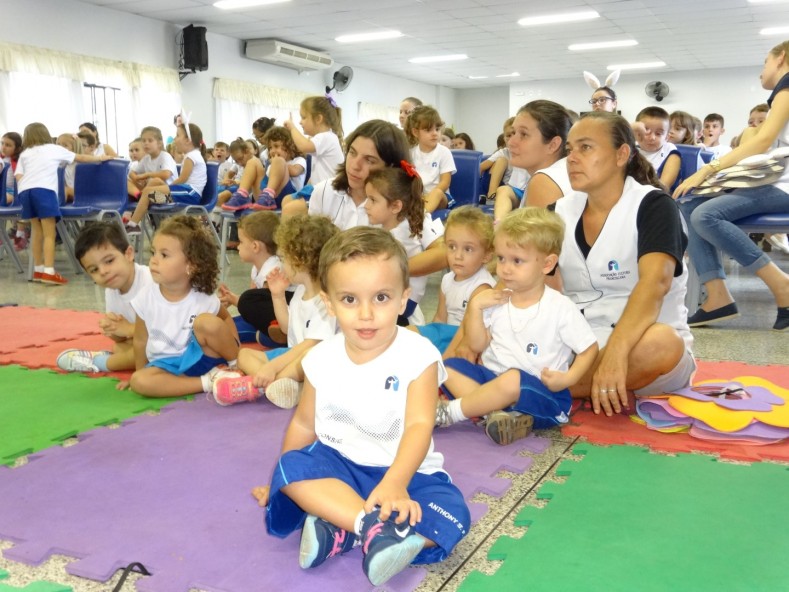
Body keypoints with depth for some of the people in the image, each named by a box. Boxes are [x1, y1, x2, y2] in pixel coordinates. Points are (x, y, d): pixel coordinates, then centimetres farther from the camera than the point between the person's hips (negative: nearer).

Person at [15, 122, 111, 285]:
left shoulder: (24, 154, 27)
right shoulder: (54, 149, 21)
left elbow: (18, 176, 10)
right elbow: (81, 158, 29)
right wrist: (102, 158, 39)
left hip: (25, 191, 4)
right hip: (44, 189, -4)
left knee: (37, 231, 16)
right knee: (49, 233, -5)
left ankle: (38, 270, 19)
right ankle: (48, 272, -15)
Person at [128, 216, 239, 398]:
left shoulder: (204, 299, -13)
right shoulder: (145, 299, -10)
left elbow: (225, 319, 8)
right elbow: (140, 340, 3)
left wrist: (233, 349, -3)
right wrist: (139, 374, 10)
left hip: (201, 357, -2)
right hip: (169, 365, 2)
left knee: (207, 321, -29)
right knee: (139, 381, -28)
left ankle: (237, 366, -8)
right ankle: (208, 382, -24)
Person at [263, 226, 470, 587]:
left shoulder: (418, 355, -15)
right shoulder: (322, 358, -3)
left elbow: (419, 425, -27)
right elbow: (304, 424, 10)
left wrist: (394, 483, -43)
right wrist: (282, 480, 17)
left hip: (404, 472, -2)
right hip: (337, 464, 3)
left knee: (452, 515, -28)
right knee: (291, 466, -26)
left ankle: (340, 533, -27)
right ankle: (375, 525, -36)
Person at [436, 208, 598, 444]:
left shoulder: (560, 308, -9)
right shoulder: (497, 300, 5)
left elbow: (589, 349, -2)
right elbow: (478, 345, 5)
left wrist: (568, 378, -17)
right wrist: (475, 306, -6)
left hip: (541, 392, -6)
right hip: (491, 378, 6)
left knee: (512, 380, -38)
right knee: (449, 367, -12)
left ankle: (450, 412, -18)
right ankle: (508, 417, -29)